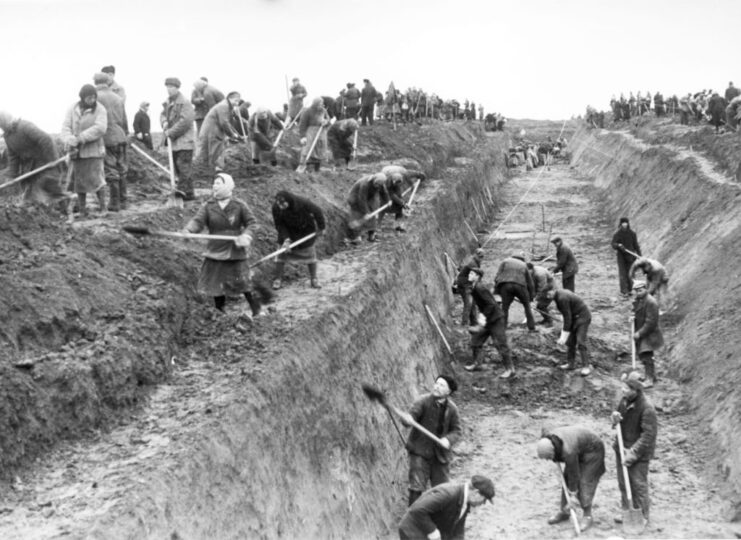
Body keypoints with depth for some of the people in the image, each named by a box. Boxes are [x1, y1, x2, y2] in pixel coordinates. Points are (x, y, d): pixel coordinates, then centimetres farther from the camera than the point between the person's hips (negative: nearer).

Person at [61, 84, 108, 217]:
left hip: (93, 150, -3)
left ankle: (102, 206, 7)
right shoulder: (73, 109, 6)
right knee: (79, 180, 5)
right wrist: (69, 140, -22)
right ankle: (82, 210, 13)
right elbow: (66, 127, -1)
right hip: (77, 151, 3)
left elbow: (100, 128, -16)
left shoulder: (100, 110, -4)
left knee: (96, 178, -8)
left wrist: (80, 138, -22)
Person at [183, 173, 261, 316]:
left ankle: (255, 310, 16)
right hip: (215, 252, 3)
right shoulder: (208, 206, 0)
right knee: (216, 284, 10)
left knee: (242, 282, -3)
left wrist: (246, 236, -22)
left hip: (235, 252, -3)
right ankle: (219, 312, 28)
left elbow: (252, 223, -2)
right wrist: (188, 230, -33)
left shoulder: (239, 206, -3)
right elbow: (198, 221, -12)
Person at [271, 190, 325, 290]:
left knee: (310, 253, 7)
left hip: (305, 229, -1)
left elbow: (317, 212, -20)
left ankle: (314, 279, 21)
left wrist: (321, 228, -10)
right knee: (282, 253, -3)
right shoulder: (276, 208, -27)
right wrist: (286, 239, -31)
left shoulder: (302, 203, -34)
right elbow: (279, 225, -18)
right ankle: (277, 279, 8)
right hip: (288, 231, 1)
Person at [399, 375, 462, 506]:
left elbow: (457, 431, 2)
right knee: (416, 487, -6)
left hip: (440, 454, 3)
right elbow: (412, 415, -23)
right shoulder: (423, 401, -11)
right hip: (420, 451, -3)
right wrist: (407, 419, -47)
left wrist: (448, 439, -19)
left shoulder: (452, 408, -3)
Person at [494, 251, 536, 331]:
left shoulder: (505, 261, 21)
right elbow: (530, 281, 27)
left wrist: (496, 290, 9)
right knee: (527, 306, 20)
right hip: (520, 286, 1)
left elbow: (498, 275, 9)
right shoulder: (524, 265, 27)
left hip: (506, 285, -1)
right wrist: (531, 295, 34)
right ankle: (531, 327, 20)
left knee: (504, 308, 3)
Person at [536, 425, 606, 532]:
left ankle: (587, 516, -5)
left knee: (585, 482, -15)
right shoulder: (546, 439, -22)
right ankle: (563, 512, 14)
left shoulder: (568, 451, -42)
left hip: (593, 450, -8)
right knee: (566, 479, 4)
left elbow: (573, 475, -30)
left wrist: (573, 495, -18)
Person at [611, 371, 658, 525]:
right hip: (622, 448, 8)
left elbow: (649, 435, -23)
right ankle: (627, 511, 33)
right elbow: (619, 418, 18)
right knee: (623, 483, 17)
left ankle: (642, 516, 17)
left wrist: (633, 453, -25)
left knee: (638, 485, 2)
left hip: (639, 453, -8)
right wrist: (614, 417, -8)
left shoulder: (646, 408, -23)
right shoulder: (625, 400, 0)